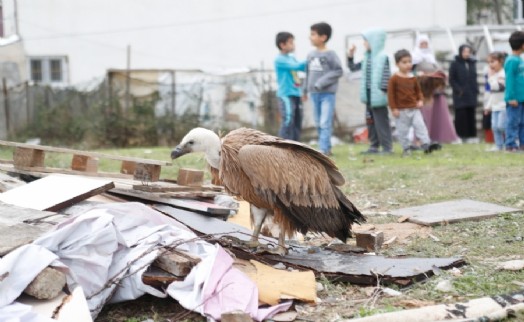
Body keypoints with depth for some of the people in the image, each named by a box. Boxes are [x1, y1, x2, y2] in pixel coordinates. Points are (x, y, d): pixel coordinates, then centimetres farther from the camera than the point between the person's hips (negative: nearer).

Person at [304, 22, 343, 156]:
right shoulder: (311, 55, 9)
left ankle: (323, 149, -13)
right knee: (318, 123, 10)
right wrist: (306, 90, 16)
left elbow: (338, 71, -12)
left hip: (328, 93, -6)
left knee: (325, 123, -12)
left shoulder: (330, 54, -9)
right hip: (314, 93, 6)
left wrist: (322, 82, -17)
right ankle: (326, 148, 20)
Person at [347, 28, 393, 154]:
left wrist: (383, 91, -20)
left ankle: (387, 147, -1)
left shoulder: (383, 57, -10)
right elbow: (353, 68, 22)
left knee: (381, 122, -5)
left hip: (378, 97, -8)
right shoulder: (367, 58, 13)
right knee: (370, 121, 12)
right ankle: (374, 146, 19)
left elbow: (386, 76, -15)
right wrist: (350, 56, 8)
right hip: (369, 96, 8)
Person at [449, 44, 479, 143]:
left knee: (471, 115, 6)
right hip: (460, 95, -4)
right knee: (461, 115, -6)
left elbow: (474, 78, 16)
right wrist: (458, 90, -13)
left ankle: (472, 135, 9)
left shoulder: (472, 63, 13)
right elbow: (452, 79, -3)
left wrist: (476, 89, 3)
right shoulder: (455, 64, -1)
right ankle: (461, 135, -3)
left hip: (471, 94, 4)